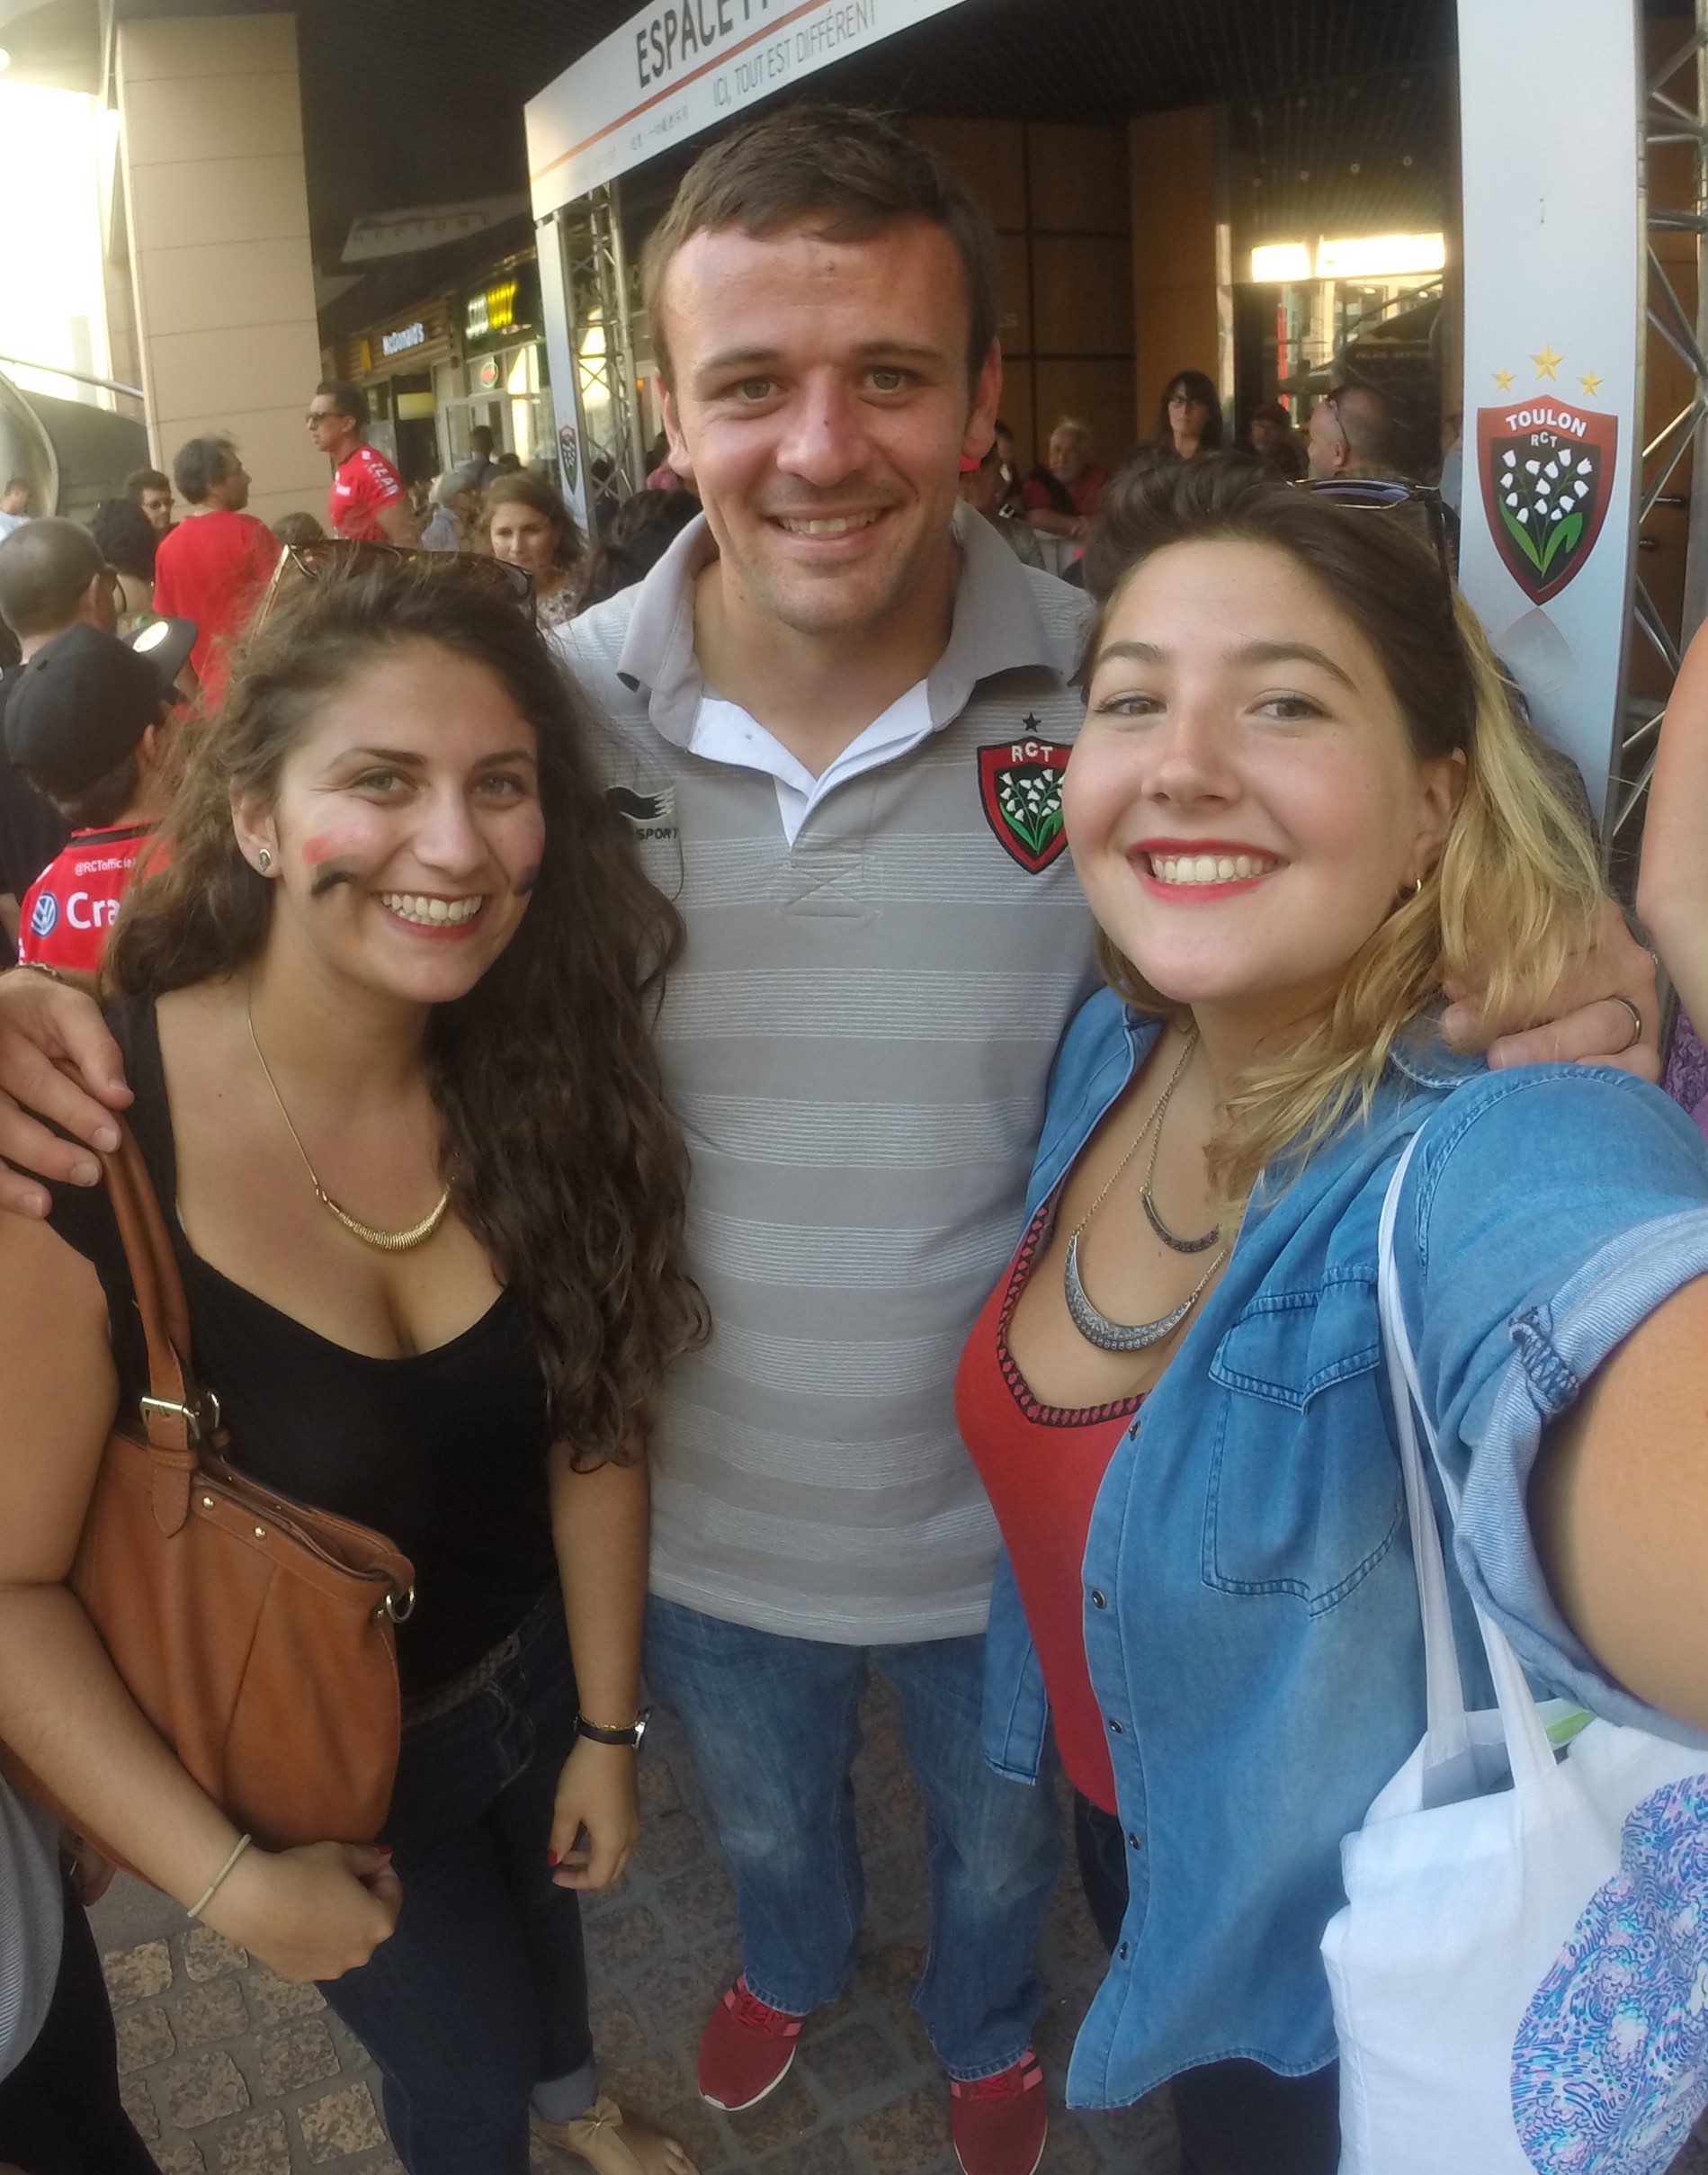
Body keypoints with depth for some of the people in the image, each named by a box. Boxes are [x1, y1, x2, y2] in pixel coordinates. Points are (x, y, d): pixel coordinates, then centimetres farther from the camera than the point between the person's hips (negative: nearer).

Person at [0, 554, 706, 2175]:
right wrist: (229, 1879, -20)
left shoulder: (537, 1083, -19)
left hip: (531, 1675, 4)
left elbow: (592, 1428, -8)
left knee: (546, 1901, 32)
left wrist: (608, 1727, 0)